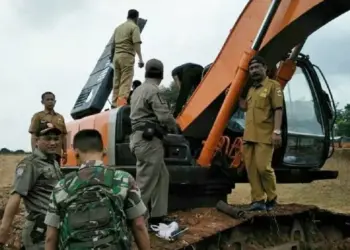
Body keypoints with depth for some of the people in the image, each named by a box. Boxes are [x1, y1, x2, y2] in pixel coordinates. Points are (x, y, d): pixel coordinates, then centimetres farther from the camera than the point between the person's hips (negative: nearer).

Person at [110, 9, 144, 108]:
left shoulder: (118, 27, 20)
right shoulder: (134, 27, -1)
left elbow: (112, 45, 22)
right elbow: (136, 44, -14)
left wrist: (112, 57, 32)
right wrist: (140, 59, -18)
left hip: (117, 56, 7)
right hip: (127, 56, -7)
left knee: (117, 81, 10)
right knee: (125, 82, -11)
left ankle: (115, 104, 9)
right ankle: (122, 104, -20)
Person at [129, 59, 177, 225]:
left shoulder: (138, 90, 18)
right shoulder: (153, 90, -13)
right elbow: (165, 116, -19)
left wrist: (164, 125, 15)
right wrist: (173, 127, 1)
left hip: (139, 138, 10)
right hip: (149, 140, -10)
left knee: (162, 176, 14)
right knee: (146, 182, -5)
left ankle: (158, 215, 17)